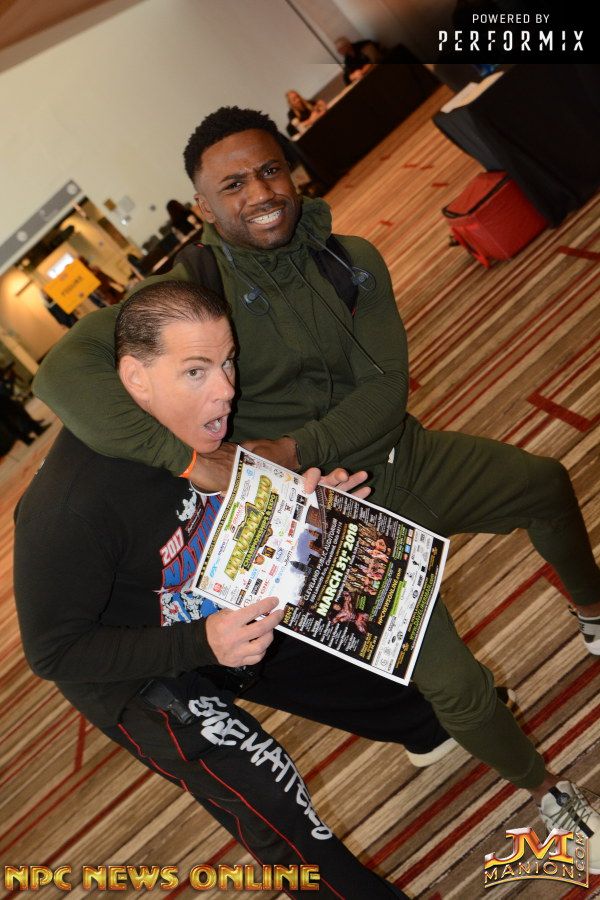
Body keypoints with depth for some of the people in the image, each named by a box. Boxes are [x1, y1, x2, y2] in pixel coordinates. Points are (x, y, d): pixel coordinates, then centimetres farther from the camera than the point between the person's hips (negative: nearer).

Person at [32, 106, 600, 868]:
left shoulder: (353, 261, -8)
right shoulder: (194, 290, -21)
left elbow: (387, 389, -13)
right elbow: (63, 372, -34)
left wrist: (296, 448, -30)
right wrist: (191, 456, -44)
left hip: (405, 457, 5)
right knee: (457, 689, -5)